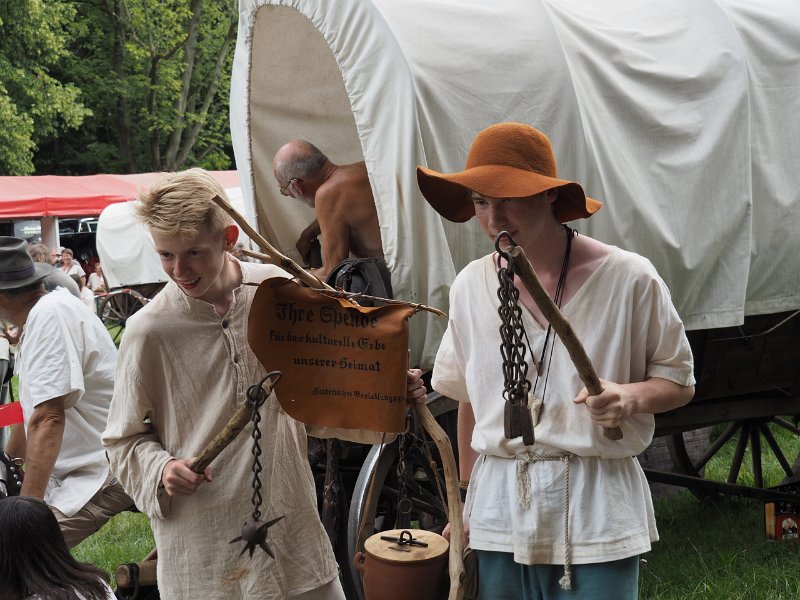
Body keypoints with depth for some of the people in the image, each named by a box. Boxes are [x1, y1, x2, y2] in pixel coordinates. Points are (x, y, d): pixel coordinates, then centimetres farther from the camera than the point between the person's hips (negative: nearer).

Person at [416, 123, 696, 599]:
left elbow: (679, 380, 2)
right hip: (500, 506, 3)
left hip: (596, 511, -3)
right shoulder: (471, 286, 3)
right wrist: (467, 501, 17)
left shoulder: (628, 278, -9)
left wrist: (633, 396, -20)